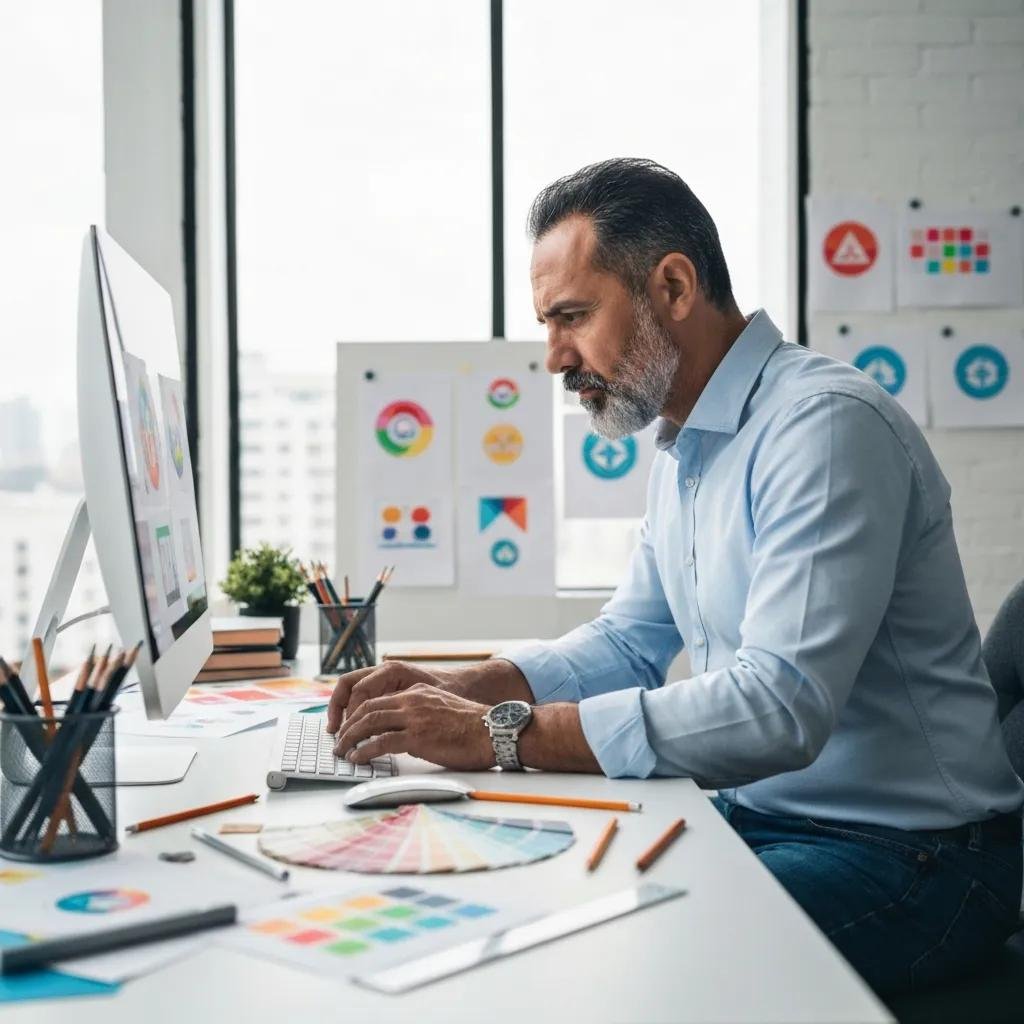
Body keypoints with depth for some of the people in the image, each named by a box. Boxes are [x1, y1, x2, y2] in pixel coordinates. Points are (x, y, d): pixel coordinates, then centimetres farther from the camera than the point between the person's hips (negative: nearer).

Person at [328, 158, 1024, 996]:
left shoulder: (826, 425, -21)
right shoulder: (684, 449, 10)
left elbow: (781, 706, -31)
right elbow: (628, 645, 16)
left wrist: (502, 733, -30)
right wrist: (452, 689, -1)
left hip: (904, 855, -8)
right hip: (755, 815, 8)